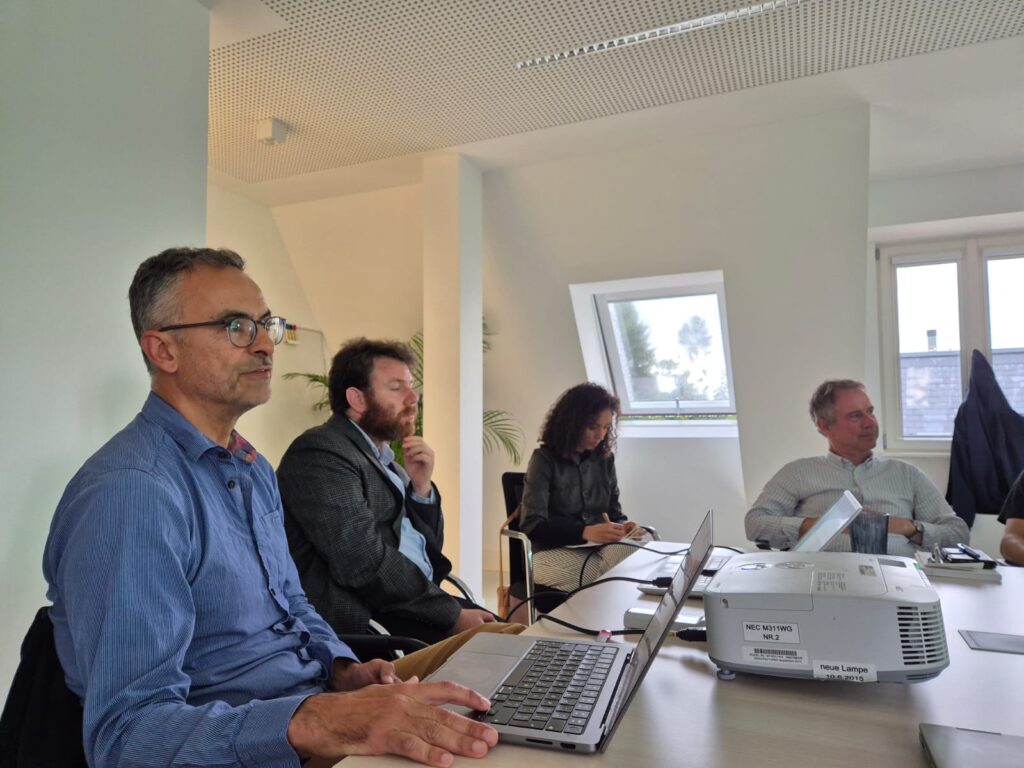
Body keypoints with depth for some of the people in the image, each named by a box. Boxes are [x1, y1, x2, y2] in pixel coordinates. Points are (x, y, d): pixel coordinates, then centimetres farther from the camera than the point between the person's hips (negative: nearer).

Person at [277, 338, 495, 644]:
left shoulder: (384, 456, 15)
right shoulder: (320, 452, -12)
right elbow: (365, 563, -22)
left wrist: (421, 487, 0)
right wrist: (453, 614, -17)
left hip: (417, 601, 8)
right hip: (365, 620, -8)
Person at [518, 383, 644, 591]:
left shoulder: (605, 459, 11)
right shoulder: (544, 459, -5)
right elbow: (532, 525, -13)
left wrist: (622, 526, -7)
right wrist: (585, 532, -28)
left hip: (598, 551, 5)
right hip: (554, 555, -5)